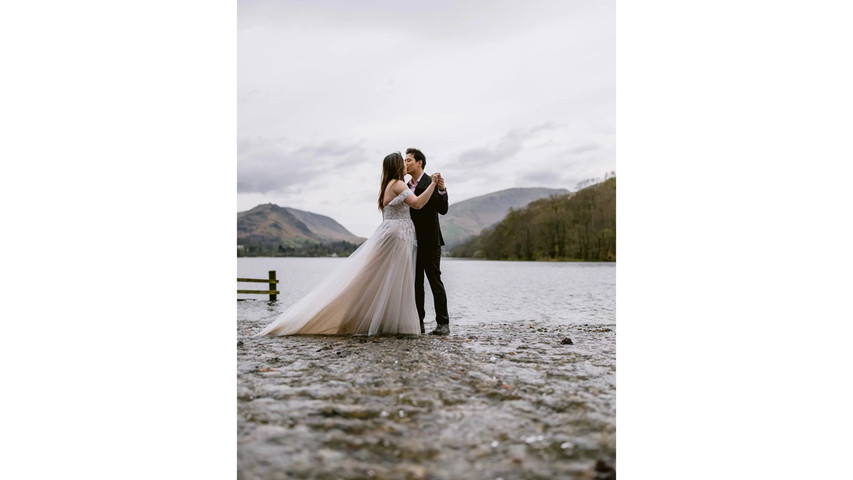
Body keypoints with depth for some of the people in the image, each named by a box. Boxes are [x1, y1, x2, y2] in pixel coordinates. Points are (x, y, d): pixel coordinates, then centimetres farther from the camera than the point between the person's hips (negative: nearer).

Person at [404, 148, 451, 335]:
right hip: (413, 242, 7)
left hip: (430, 242, -7)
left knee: (435, 281, -5)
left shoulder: (431, 183, -8)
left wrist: (442, 190, -31)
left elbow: (442, 210, -18)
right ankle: (418, 323, 12)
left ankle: (443, 323, -1)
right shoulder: (407, 186, 15)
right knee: (415, 283, 7)